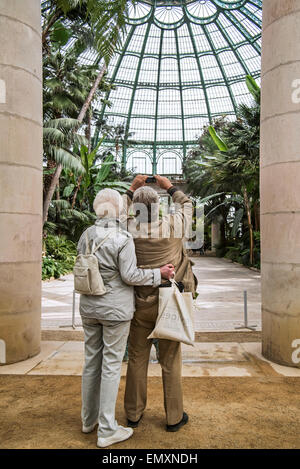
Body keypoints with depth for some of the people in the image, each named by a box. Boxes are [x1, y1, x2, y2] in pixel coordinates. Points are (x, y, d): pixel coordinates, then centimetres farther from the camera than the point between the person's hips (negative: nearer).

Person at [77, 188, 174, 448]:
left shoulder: (86, 235, 2)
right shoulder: (123, 238, -17)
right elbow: (129, 275, -17)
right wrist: (159, 273, -7)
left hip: (89, 307, 6)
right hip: (115, 309, -6)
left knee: (92, 361, 17)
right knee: (111, 364, 4)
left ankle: (89, 419, 34)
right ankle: (107, 430, 16)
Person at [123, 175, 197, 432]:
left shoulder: (128, 230, -10)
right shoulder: (173, 226, -11)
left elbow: (120, 215, 15)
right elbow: (187, 206, 11)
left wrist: (132, 189, 12)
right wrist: (170, 187, 19)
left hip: (139, 305, 1)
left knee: (137, 360, 14)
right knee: (171, 362, 11)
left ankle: (134, 414, 28)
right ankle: (174, 416, 24)